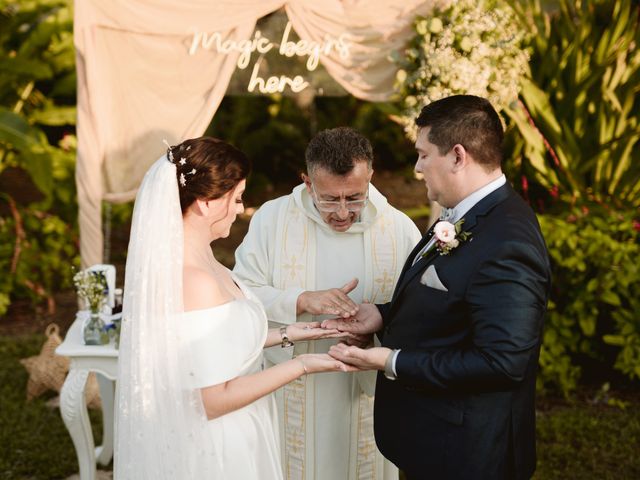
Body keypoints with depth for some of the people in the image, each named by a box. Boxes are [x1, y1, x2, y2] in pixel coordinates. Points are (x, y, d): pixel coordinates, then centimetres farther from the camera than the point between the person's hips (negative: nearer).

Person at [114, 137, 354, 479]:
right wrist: (300, 366, -18)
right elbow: (214, 399, -25)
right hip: (212, 450, -8)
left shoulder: (175, 259, -1)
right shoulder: (197, 281, -29)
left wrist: (285, 334, 6)